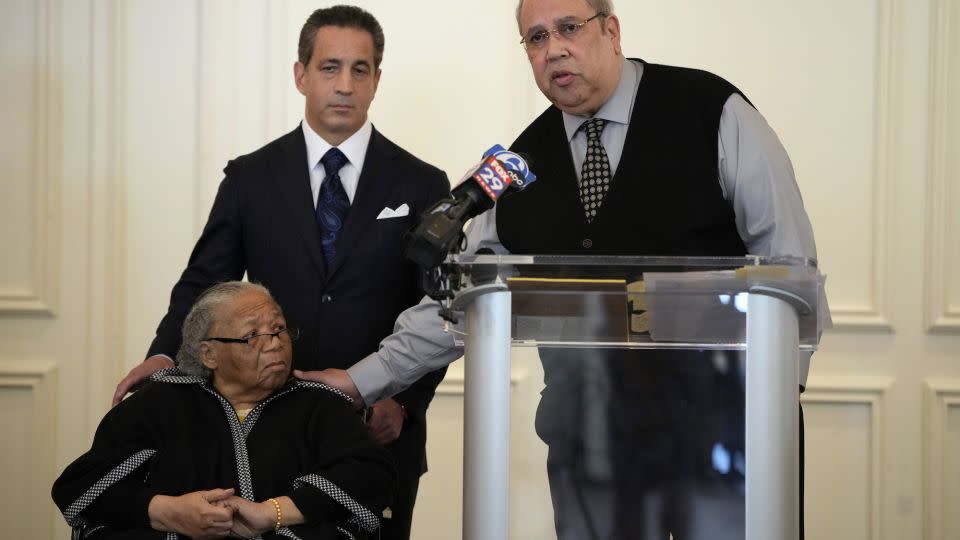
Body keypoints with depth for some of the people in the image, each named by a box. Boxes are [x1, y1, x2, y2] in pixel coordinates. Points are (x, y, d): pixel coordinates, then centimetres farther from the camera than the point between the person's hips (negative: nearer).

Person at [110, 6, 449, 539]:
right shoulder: (250, 178, 5)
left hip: (379, 432, 0)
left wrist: (404, 400, -10)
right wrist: (165, 355, -13)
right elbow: (203, 284, 5)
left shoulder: (421, 185, 3)